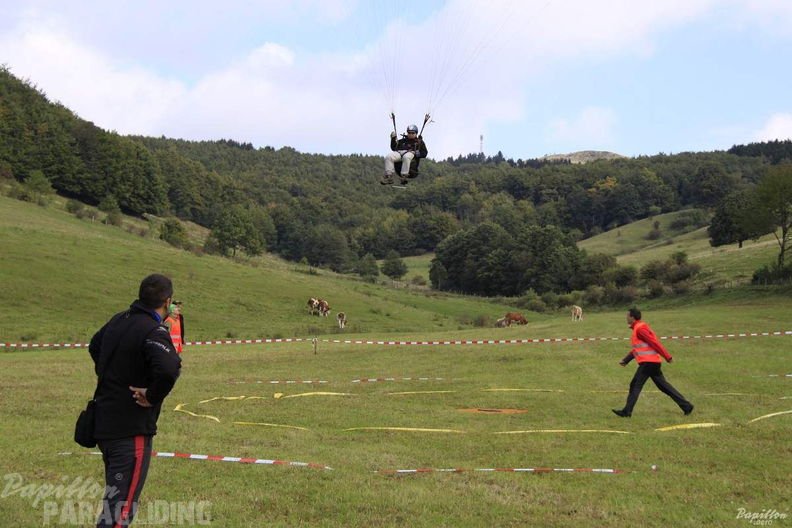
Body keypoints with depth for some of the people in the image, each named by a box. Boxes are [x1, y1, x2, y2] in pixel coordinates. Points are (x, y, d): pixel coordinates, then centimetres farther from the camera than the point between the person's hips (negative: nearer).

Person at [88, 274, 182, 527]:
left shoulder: (118, 320, 8)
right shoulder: (153, 331, -19)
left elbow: (94, 346, 28)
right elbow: (168, 369, -37)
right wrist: (152, 397, -20)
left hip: (103, 424, 9)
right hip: (132, 429, -9)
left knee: (113, 494, 26)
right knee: (121, 506, -8)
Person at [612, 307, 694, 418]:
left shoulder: (640, 329, -13)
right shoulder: (638, 328, 19)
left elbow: (654, 342, -17)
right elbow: (637, 348, 25)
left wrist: (667, 357, -19)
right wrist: (625, 360, 20)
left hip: (648, 362, -10)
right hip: (653, 362, 10)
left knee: (635, 386, -4)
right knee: (664, 386, 11)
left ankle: (627, 411, -2)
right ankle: (686, 406, 11)